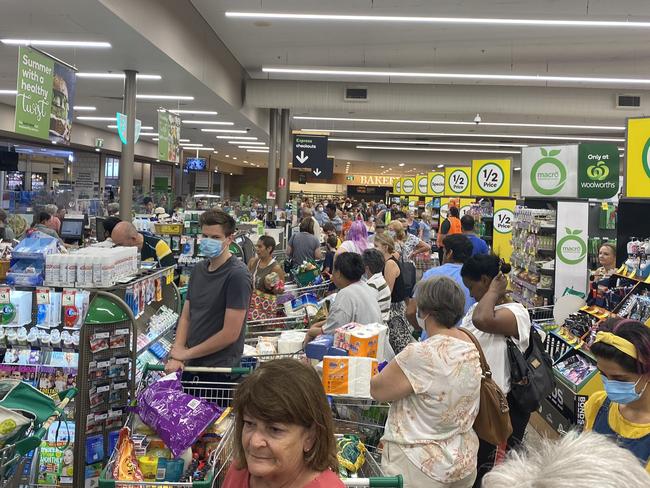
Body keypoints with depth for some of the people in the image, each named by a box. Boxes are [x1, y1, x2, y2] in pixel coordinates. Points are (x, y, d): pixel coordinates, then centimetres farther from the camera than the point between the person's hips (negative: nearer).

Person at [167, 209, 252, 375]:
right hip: (191, 365, 6)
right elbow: (186, 317, 9)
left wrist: (187, 353, -10)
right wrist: (176, 354, -7)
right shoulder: (198, 269, 8)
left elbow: (230, 334, -18)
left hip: (220, 367, -6)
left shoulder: (237, 275, -15)